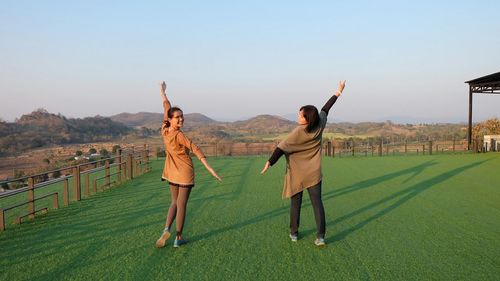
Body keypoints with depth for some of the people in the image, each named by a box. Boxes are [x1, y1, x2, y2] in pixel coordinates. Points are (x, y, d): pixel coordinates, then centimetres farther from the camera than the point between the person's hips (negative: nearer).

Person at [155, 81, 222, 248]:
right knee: (181, 205, 3)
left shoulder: (165, 131, -6)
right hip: (185, 173, -6)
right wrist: (209, 168, -28)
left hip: (173, 173, 6)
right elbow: (195, 150, -26)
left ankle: (166, 229, 2)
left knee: (175, 203, 20)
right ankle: (178, 238, 11)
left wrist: (163, 93, 20)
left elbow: (167, 108, 7)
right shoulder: (179, 135, -23)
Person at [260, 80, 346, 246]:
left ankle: (294, 233, 21)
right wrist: (338, 92, 22)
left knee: (295, 204, 11)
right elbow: (325, 108, 7)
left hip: (297, 174, -3)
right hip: (314, 174, 3)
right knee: (317, 203, 1)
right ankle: (320, 236, -4)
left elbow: (282, 148, -21)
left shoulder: (299, 132, -20)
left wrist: (269, 162, -18)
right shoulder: (319, 125, -7)